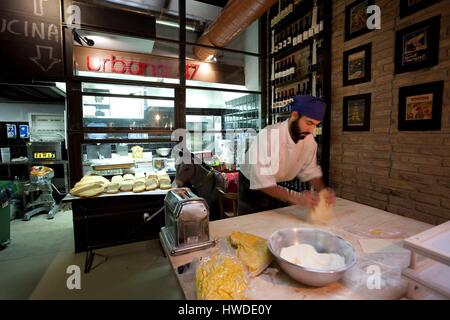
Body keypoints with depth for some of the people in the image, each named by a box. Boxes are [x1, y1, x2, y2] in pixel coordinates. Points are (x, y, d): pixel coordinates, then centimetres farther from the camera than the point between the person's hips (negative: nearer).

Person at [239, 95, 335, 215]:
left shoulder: (309, 140, -11)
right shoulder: (268, 135, -32)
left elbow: (310, 170, -2)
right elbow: (261, 180, -37)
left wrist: (323, 191, -20)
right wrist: (295, 198, -44)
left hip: (278, 187, 6)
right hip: (253, 186, -5)